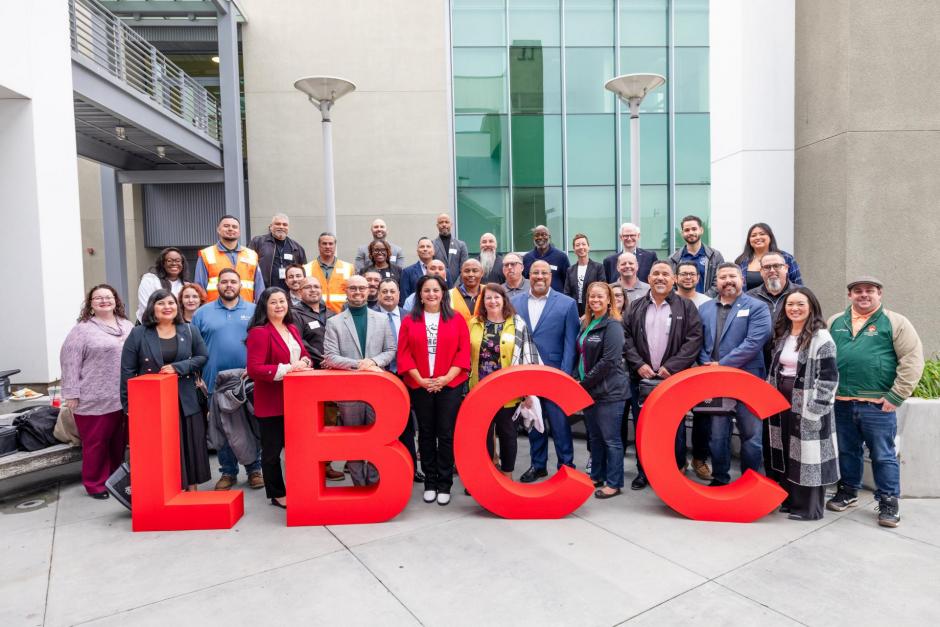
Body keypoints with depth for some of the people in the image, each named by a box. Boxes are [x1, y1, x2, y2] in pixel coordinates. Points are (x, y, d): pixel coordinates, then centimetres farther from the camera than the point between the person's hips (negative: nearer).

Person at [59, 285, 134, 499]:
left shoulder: (127, 326, 12)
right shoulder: (82, 329, -4)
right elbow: (70, 361, -8)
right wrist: (72, 393, -11)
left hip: (124, 397, 5)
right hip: (95, 399, -5)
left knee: (119, 442, 13)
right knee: (96, 443, 4)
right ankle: (95, 484, 17)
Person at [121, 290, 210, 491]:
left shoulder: (189, 330, 6)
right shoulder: (138, 334, 0)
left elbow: (203, 356, 4)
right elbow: (128, 371, -1)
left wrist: (178, 367, -12)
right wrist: (129, 404, -6)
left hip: (186, 402, 2)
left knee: (190, 447, 8)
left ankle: (191, 490, 21)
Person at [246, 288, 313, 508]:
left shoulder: (292, 330, 11)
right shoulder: (259, 332, -14)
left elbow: (304, 355, 19)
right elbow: (254, 369, -21)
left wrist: (304, 362, -5)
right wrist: (287, 368, -25)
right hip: (271, 402, -7)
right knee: (272, 450, 6)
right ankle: (277, 494, 21)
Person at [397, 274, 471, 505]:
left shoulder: (456, 319, 3)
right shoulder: (409, 321, 5)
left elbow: (464, 351, -2)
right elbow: (404, 354, 0)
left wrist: (446, 378, -12)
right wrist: (420, 379, -11)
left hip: (450, 385, -1)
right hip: (419, 386, 1)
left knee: (446, 434, 1)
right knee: (426, 433, 9)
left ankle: (445, 483, 12)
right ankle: (430, 482, 20)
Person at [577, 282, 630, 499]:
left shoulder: (613, 326, -12)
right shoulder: (586, 323, 12)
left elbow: (608, 361, -18)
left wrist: (584, 383, -14)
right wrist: (578, 381, 4)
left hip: (609, 391, -8)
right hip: (589, 389, 8)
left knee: (611, 438, 2)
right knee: (595, 436, 17)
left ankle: (614, 483, 13)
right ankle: (597, 476, 30)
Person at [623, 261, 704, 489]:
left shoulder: (686, 307, 2)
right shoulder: (636, 307, 9)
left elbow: (694, 340, -6)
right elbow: (626, 338, 4)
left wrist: (671, 367, -13)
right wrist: (638, 364, -9)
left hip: (674, 378, -2)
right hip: (642, 378, 2)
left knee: (675, 429, 5)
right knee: (642, 427, 9)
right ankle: (643, 472, 23)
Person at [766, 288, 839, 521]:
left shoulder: (821, 338, -12)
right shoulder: (782, 335, 11)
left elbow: (829, 378, -15)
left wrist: (815, 409, -18)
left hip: (807, 407, -7)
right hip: (781, 403, 7)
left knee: (807, 455, 0)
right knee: (784, 452, 14)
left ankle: (809, 508, 14)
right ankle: (789, 500, 28)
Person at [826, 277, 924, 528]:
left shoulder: (895, 322, -1)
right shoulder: (835, 322, 10)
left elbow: (912, 361, -7)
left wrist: (895, 397, -11)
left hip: (878, 405, -4)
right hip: (841, 403, 4)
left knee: (883, 455, 5)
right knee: (847, 451, 15)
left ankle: (888, 502, 18)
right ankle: (848, 492, 30)